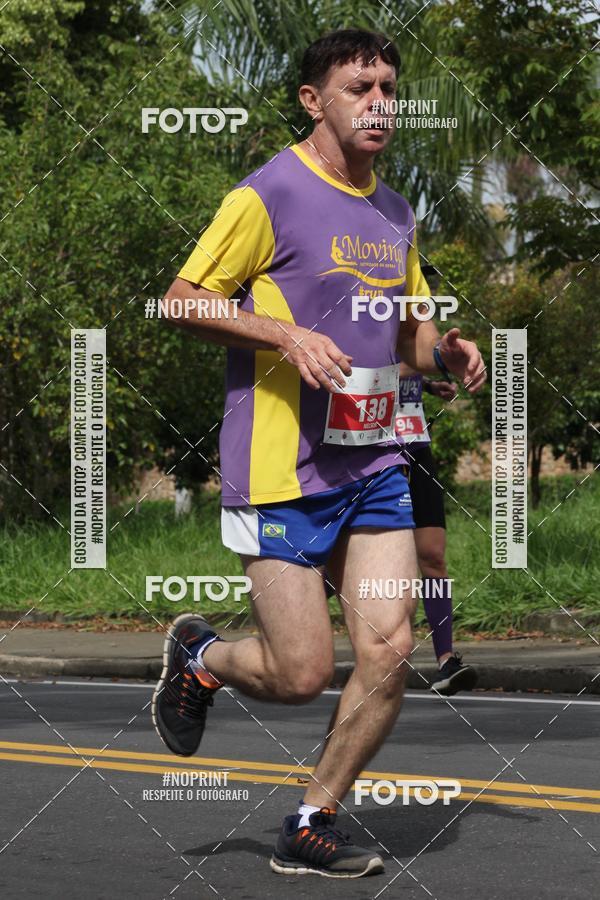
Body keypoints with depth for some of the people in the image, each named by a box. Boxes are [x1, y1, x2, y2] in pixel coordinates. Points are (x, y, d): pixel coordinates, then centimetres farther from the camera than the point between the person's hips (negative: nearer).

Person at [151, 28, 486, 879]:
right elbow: (182, 301, -7)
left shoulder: (394, 213, 14)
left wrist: (445, 350, 2)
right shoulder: (270, 195, -8)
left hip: (374, 465, 6)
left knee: (388, 652, -5)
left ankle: (311, 826, 10)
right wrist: (286, 334, -20)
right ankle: (198, 656, 28)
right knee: (301, 674, -5)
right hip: (281, 471, -6)